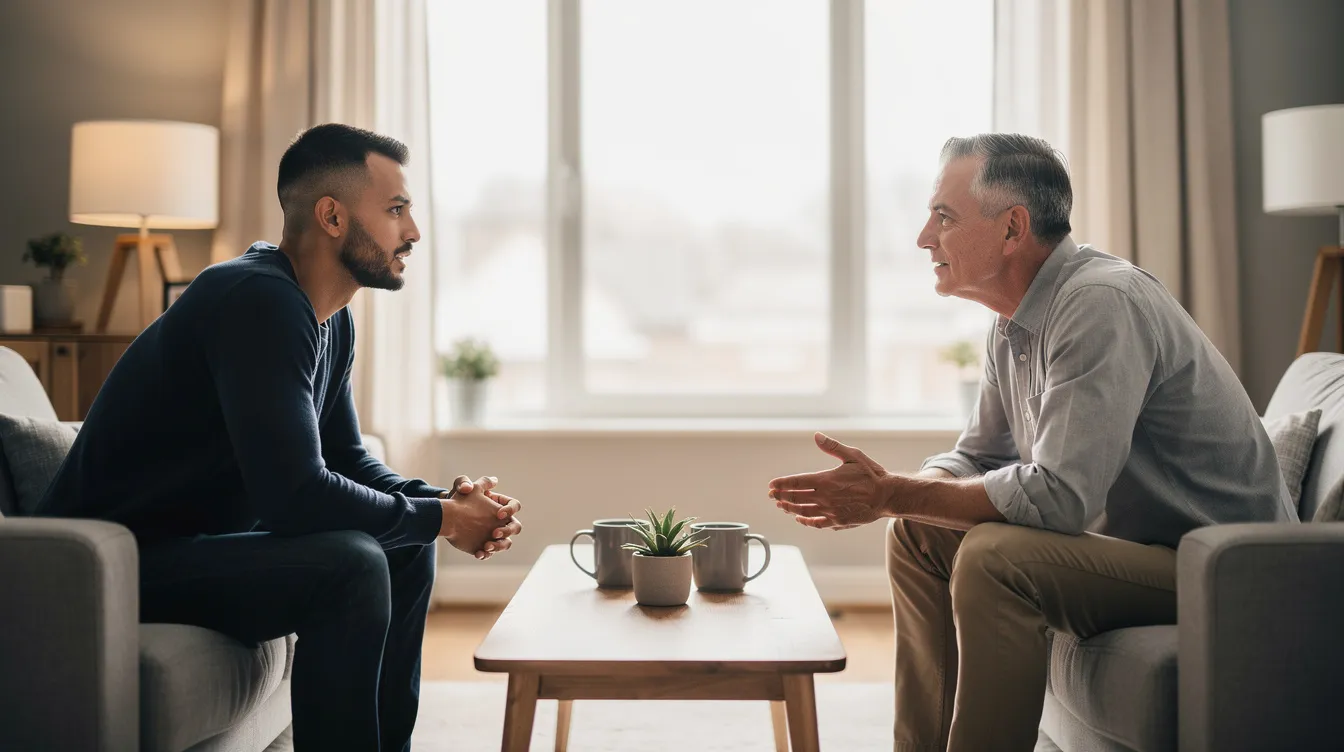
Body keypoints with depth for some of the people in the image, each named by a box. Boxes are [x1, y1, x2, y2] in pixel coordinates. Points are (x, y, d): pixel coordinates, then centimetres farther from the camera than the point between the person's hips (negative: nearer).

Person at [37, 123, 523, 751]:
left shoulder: (331, 320, 7)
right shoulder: (260, 300, -24)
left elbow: (346, 458, 13)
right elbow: (296, 493, -31)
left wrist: (447, 502, -5)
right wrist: (439, 518, -18)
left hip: (200, 540, 10)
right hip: (119, 562, -10)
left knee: (405, 551, 8)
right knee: (352, 564, -27)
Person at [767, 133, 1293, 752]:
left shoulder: (1101, 304, -23)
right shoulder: (1016, 322, 6)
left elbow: (1059, 496, -30)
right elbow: (978, 456, 15)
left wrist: (893, 496, -23)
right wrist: (918, 494, -8)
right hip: (1123, 536, 9)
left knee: (994, 557, -30)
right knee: (915, 533, 4)